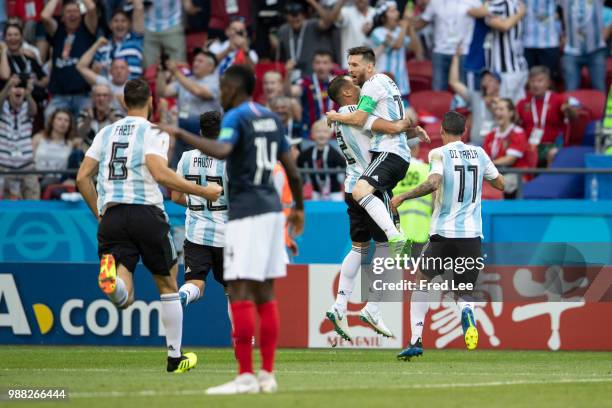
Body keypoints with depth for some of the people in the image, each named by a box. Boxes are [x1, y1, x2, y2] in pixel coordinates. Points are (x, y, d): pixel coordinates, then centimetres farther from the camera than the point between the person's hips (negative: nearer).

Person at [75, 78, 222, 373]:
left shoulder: (106, 132, 16)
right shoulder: (153, 132, 1)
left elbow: (82, 177, 12)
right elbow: (160, 173, -16)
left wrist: (99, 214, 24)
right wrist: (203, 191, -10)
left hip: (111, 216, 3)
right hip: (146, 213, -3)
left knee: (124, 298, -6)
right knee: (168, 285, 16)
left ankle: (110, 275, -41)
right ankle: (175, 357, 21)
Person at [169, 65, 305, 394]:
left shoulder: (235, 117, -8)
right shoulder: (271, 118, 15)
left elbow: (221, 150, -29)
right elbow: (292, 169, 18)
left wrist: (180, 134, -27)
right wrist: (299, 207, 30)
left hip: (246, 211, -8)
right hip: (272, 207, 8)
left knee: (240, 291, -9)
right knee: (264, 293, 11)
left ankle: (245, 376, -14)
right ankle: (267, 375, 11)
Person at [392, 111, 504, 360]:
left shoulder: (439, 154, -5)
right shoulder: (479, 153, 9)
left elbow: (433, 183, -23)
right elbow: (500, 184, 18)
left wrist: (403, 197, -14)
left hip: (444, 232, -3)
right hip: (472, 235, 3)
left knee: (421, 280, 16)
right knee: (464, 292, 11)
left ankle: (416, 340, 4)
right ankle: (467, 311, -27)